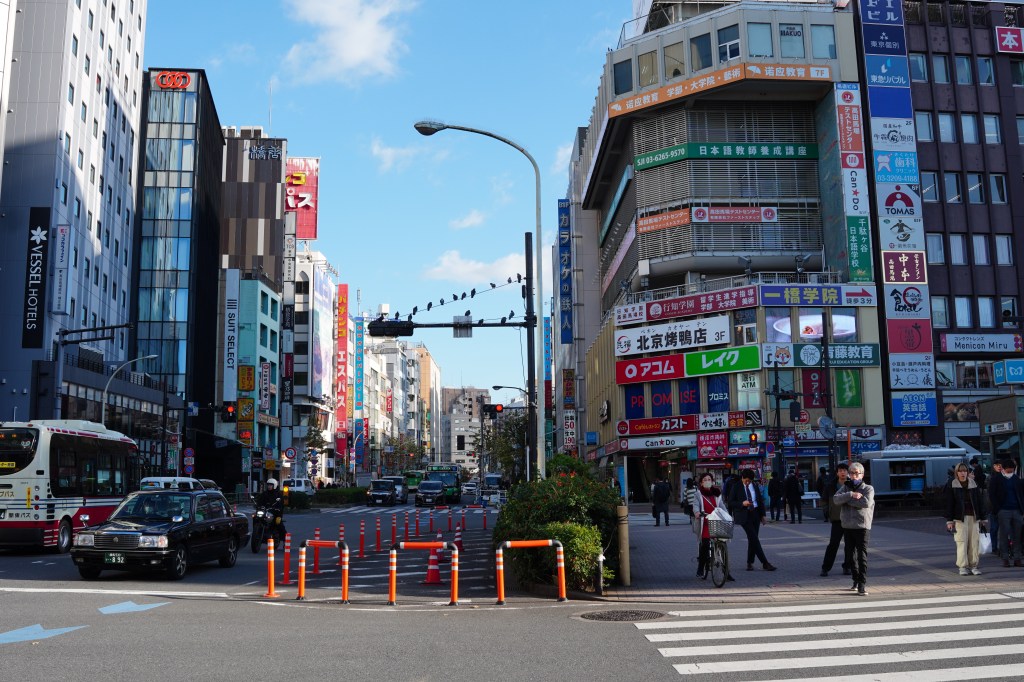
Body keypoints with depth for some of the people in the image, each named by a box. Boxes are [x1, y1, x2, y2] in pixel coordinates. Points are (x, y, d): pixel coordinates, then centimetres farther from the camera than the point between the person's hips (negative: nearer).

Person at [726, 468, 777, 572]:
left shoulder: (754, 486, 10)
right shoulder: (736, 487, -4)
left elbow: (760, 500, 16)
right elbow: (730, 502, -4)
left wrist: (763, 514, 11)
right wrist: (742, 503, -17)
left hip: (755, 514, 5)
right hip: (744, 515, -5)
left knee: (752, 539, 7)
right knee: (754, 539, -10)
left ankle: (750, 562, 17)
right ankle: (765, 563, -9)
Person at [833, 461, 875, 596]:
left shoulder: (868, 489, 2)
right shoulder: (845, 488, 13)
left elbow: (866, 502, -18)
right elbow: (836, 499, -7)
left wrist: (848, 500, -10)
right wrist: (851, 495, -19)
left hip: (862, 526, -4)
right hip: (847, 526, 4)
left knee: (862, 555, -9)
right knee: (852, 555, 11)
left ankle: (862, 584, -9)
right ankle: (856, 580, 24)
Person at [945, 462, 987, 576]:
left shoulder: (974, 485, 9)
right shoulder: (951, 486, 2)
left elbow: (980, 501, 11)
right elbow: (949, 504, 2)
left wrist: (982, 518, 8)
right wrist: (949, 521, -3)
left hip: (973, 517, 3)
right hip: (959, 518, -2)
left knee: (974, 542, 1)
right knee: (962, 542, -7)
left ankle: (973, 566, 8)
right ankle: (963, 567, -4)